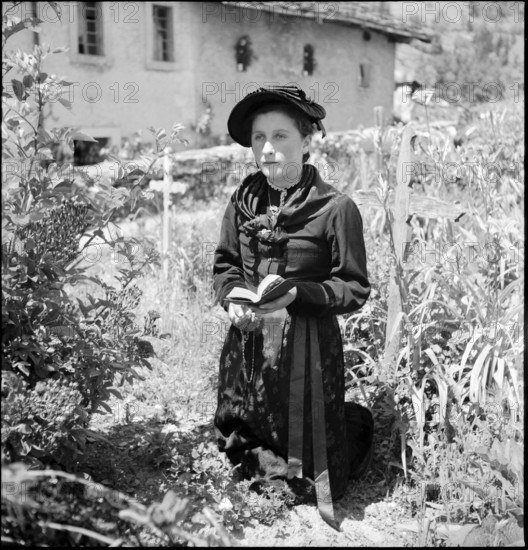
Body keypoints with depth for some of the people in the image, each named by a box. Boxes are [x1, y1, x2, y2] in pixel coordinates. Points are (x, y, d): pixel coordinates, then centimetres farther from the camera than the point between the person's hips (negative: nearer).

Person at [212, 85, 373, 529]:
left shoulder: (336, 208, -14)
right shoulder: (244, 199, 2)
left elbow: (355, 289, -10)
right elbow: (225, 264, 10)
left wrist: (296, 294, -23)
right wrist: (232, 299, -11)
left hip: (307, 344, -5)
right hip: (246, 340, 5)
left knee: (307, 451, 8)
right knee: (241, 446, 17)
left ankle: (358, 425, 37)